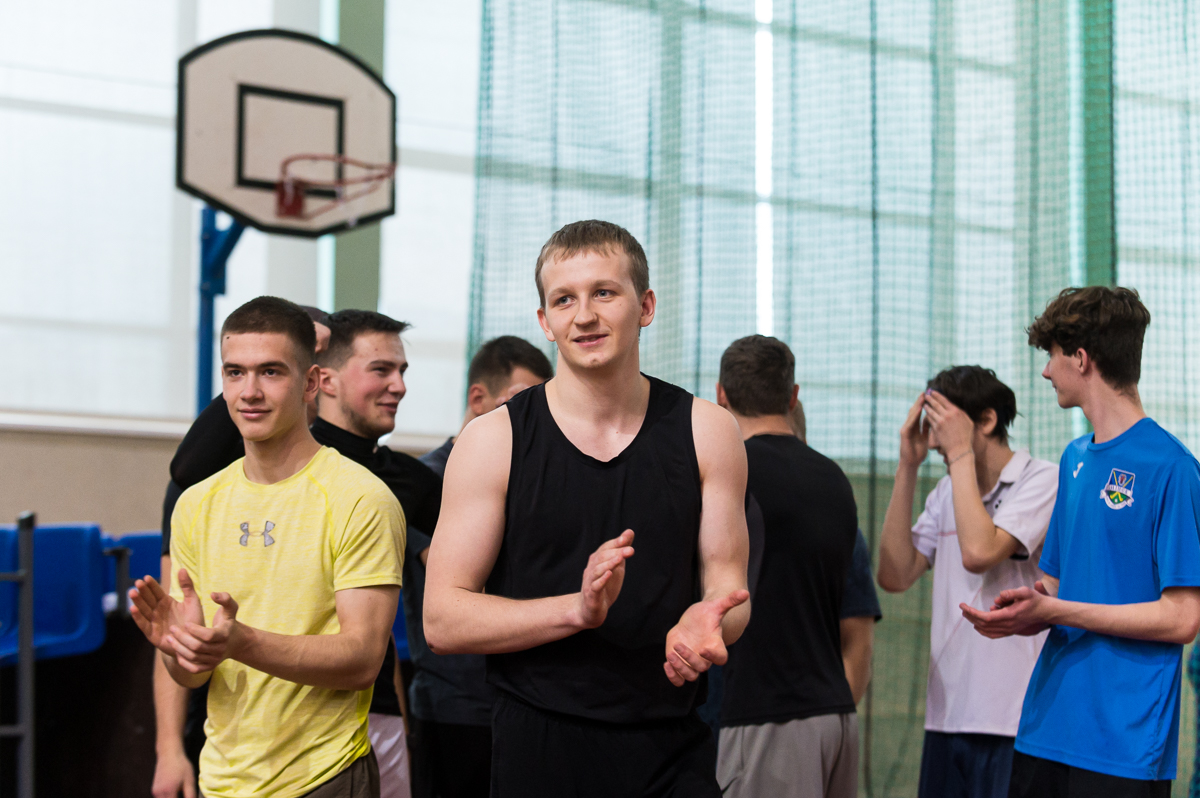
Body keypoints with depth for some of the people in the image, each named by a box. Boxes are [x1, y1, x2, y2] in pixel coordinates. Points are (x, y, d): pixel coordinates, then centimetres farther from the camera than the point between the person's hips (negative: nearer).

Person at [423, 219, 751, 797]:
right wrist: (578, 609, -20)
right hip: (539, 746, -1)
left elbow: (728, 588, 6)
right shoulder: (493, 441, -3)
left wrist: (707, 621, -18)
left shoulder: (707, 434, 3)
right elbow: (442, 619, -7)